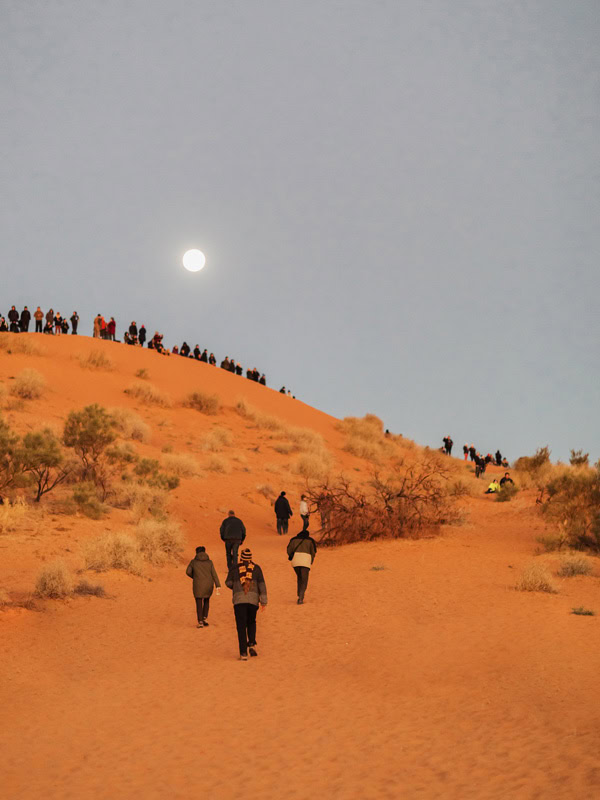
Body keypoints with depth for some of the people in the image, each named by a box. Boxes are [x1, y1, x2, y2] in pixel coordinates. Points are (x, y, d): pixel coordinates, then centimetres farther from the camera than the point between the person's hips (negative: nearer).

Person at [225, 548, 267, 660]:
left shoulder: (234, 568, 6)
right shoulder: (256, 568, 7)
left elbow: (228, 583, 9)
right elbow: (262, 584, 1)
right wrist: (263, 601, 0)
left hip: (239, 600, -1)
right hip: (253, 600, 1)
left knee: (241, 627, 0)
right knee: (251, 623, 23)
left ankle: (243, 653, -7)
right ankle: (252, 644, 6)